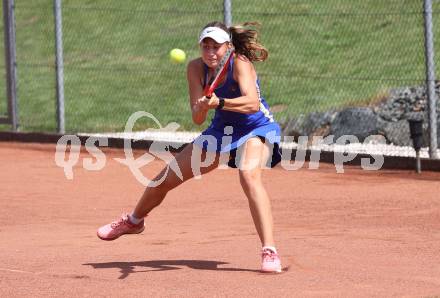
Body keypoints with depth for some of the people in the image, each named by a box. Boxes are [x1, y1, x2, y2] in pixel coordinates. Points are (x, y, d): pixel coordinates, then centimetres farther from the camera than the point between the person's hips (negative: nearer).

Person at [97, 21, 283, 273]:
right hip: (222, 130, 6)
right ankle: (134, 221, 42)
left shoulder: (240, 64, -27)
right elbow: (197, 119, -16)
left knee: (249, 177, -37)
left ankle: (270, 252, -38)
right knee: (166, 179, 11)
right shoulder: (197, 68, -12)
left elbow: (253, 103, -43)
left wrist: (219, 102, -57)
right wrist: (202, 107, -39)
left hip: (257, 129, -6)